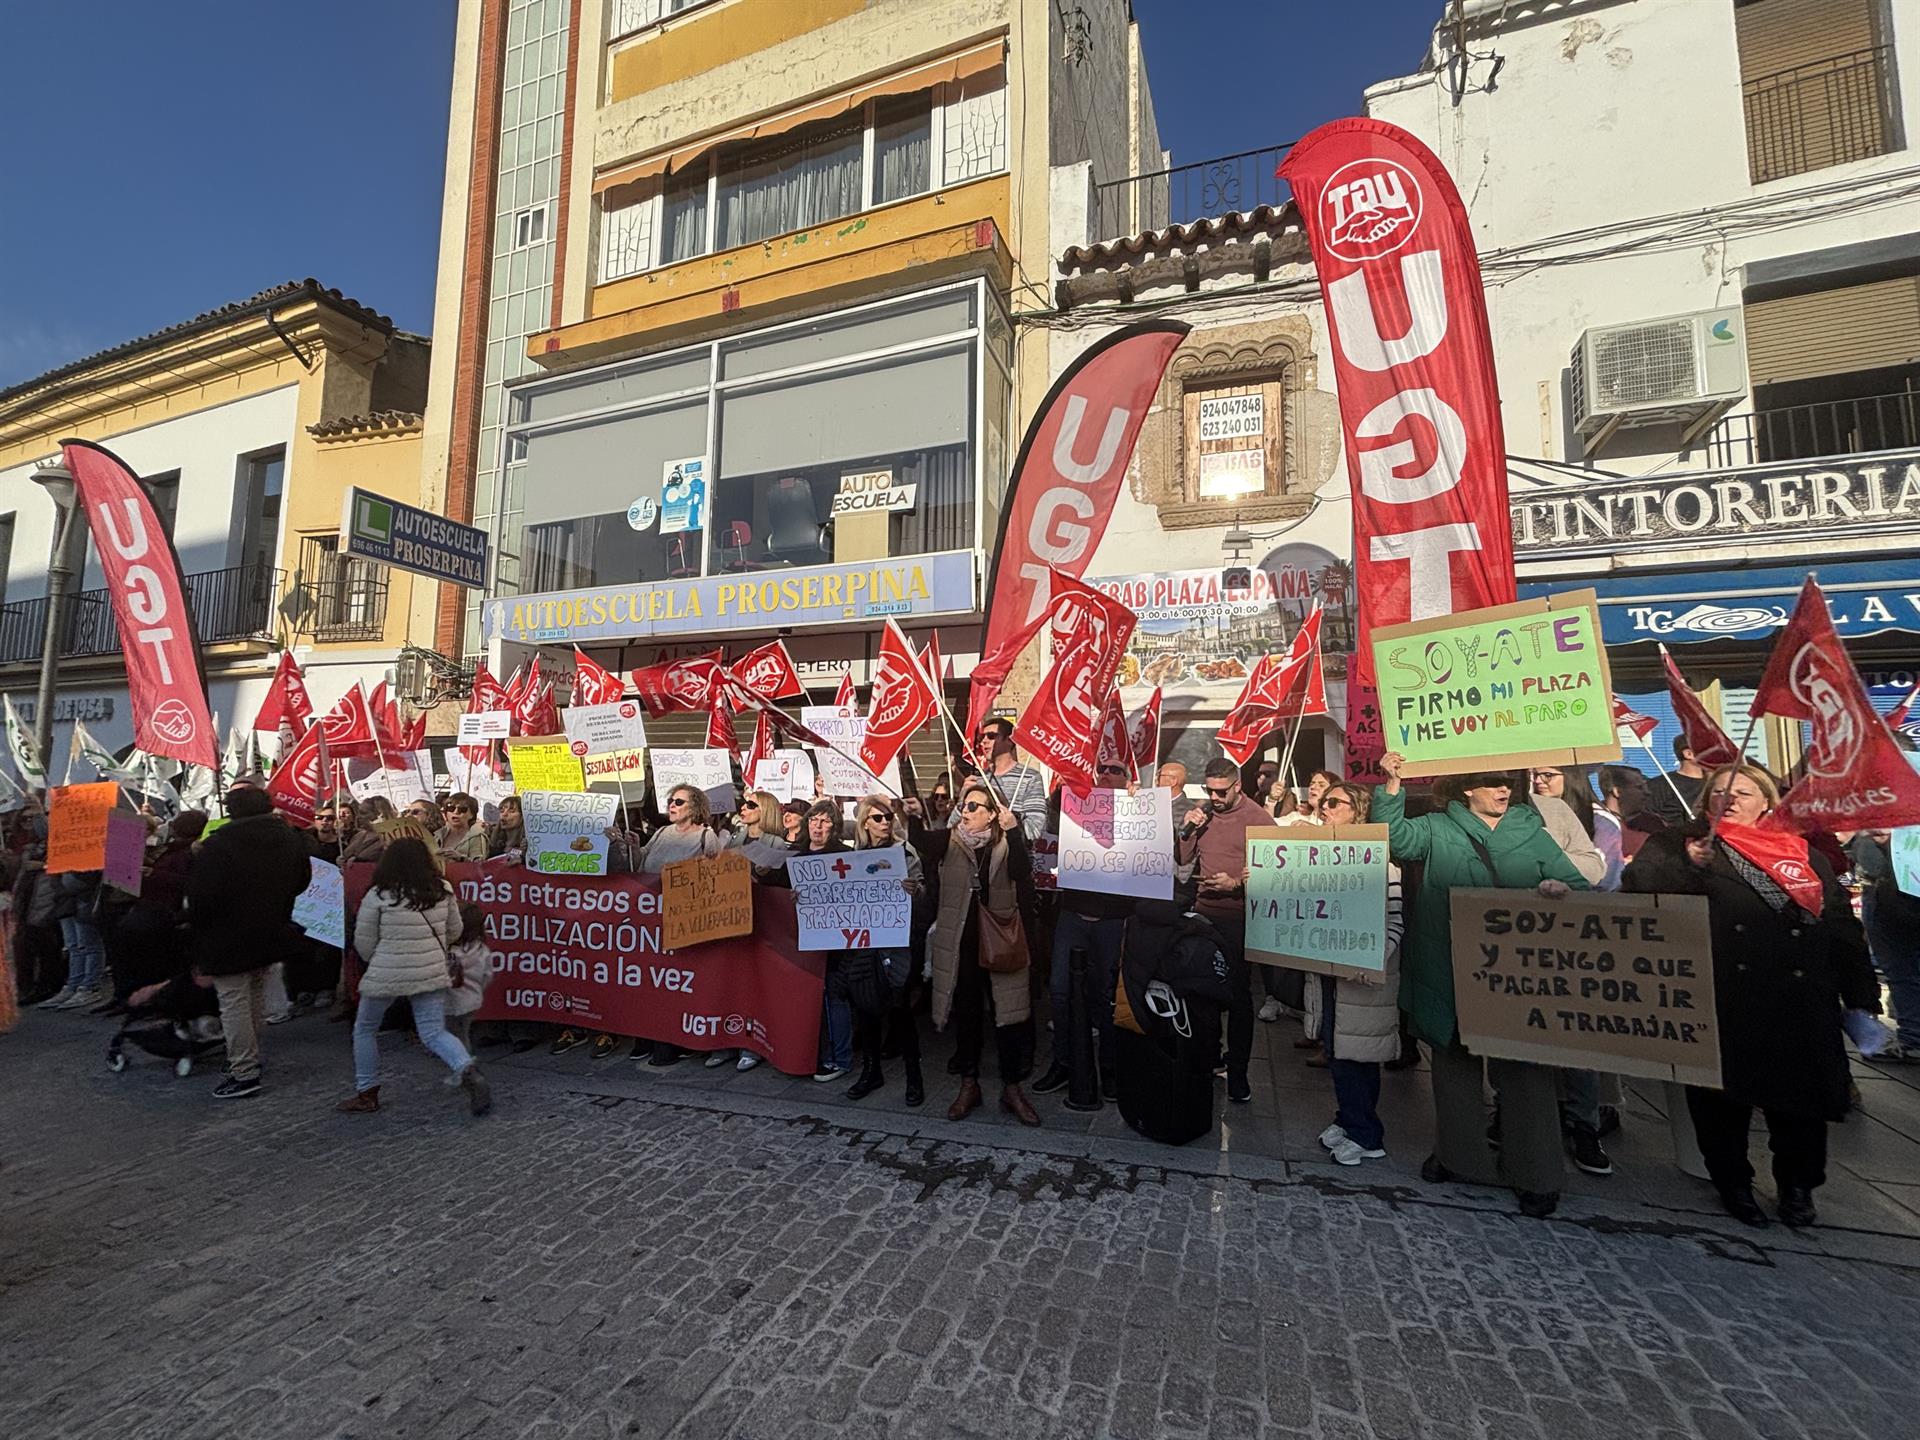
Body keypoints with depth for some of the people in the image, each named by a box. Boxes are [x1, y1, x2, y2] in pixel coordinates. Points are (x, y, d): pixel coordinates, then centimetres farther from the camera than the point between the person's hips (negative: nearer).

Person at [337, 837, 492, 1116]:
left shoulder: (378, 895, -7)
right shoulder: (443, 890, 1)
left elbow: (363, 943, 0)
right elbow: (455, 931, 10)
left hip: (386, 975, -2)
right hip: (432, 974, 3)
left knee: (365, 1029, 21)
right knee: (434, 1033, 6)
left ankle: (366, 1094, 28)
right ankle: (468, 1071, -17)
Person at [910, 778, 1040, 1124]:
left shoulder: (1007, 844, -4)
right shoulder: (950, 840, 4)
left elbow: (1022, 872, -21)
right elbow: (920, 843, -10)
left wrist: (1013, 831, -33)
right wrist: (914, 817, -27)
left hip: (999, 941, -2)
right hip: (959, 943, 2)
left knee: (1008, 1013, 4)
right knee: (965, 1012, 12)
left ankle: (1011, 1088, 20)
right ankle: (969, 1085, 28)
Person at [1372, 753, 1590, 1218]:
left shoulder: (1532, 833, 7)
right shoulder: (1437, 830, 4)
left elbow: (1579, 885, 4)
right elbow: (1395, 837, -8)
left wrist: (1560, 888, -19)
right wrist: (1393, 785, -16)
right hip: (1451, 973, 0)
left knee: (1524, 1069, 2)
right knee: (1455, 1063, 14)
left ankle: (1536, 1175, 17)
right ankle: (1458, 1153, 31)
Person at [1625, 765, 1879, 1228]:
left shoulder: (1804, 854, 14)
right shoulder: (1683, 843, 4)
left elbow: (1843, 928, 14)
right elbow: (1640, 882, -12)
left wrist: (1862, 997, 10)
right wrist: (1690, 862, -25)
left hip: (1799, 1007, 3)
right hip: (1724, 1004, -2)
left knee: (1801, 1100, 9)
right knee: (1725, 1098, 6)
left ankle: (1797, 1186, 31)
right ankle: (1733, 1184, 25)